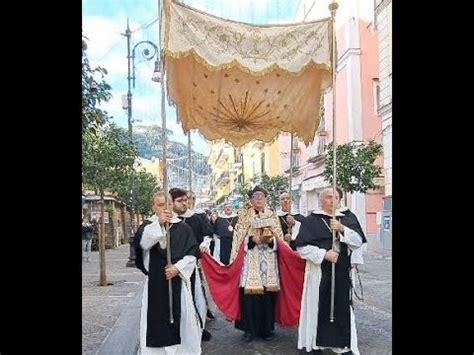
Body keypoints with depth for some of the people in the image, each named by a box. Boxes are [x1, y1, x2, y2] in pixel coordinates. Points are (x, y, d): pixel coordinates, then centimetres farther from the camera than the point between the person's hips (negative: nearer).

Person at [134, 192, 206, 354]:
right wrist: (158, 223, -27)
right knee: (157, 318, 1)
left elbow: (193, 252, -2)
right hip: (156, 281, 0)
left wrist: (177, 267, -15)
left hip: (180, 280, 0)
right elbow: (140, 241, -18)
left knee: (184, 317, 5)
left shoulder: (183, 228, 4)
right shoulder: (148, 225, 4)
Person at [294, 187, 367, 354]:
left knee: (342, 307, 6)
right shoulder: (311, 220, -3)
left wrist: (342, 229, -14)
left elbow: (358, 242, 0)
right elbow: (302, 247, -8)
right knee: (319, 306, 2)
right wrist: (324, 254, -18)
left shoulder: (347, 219, 10)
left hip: (342, 271, 3)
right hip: (319, 272, -3)